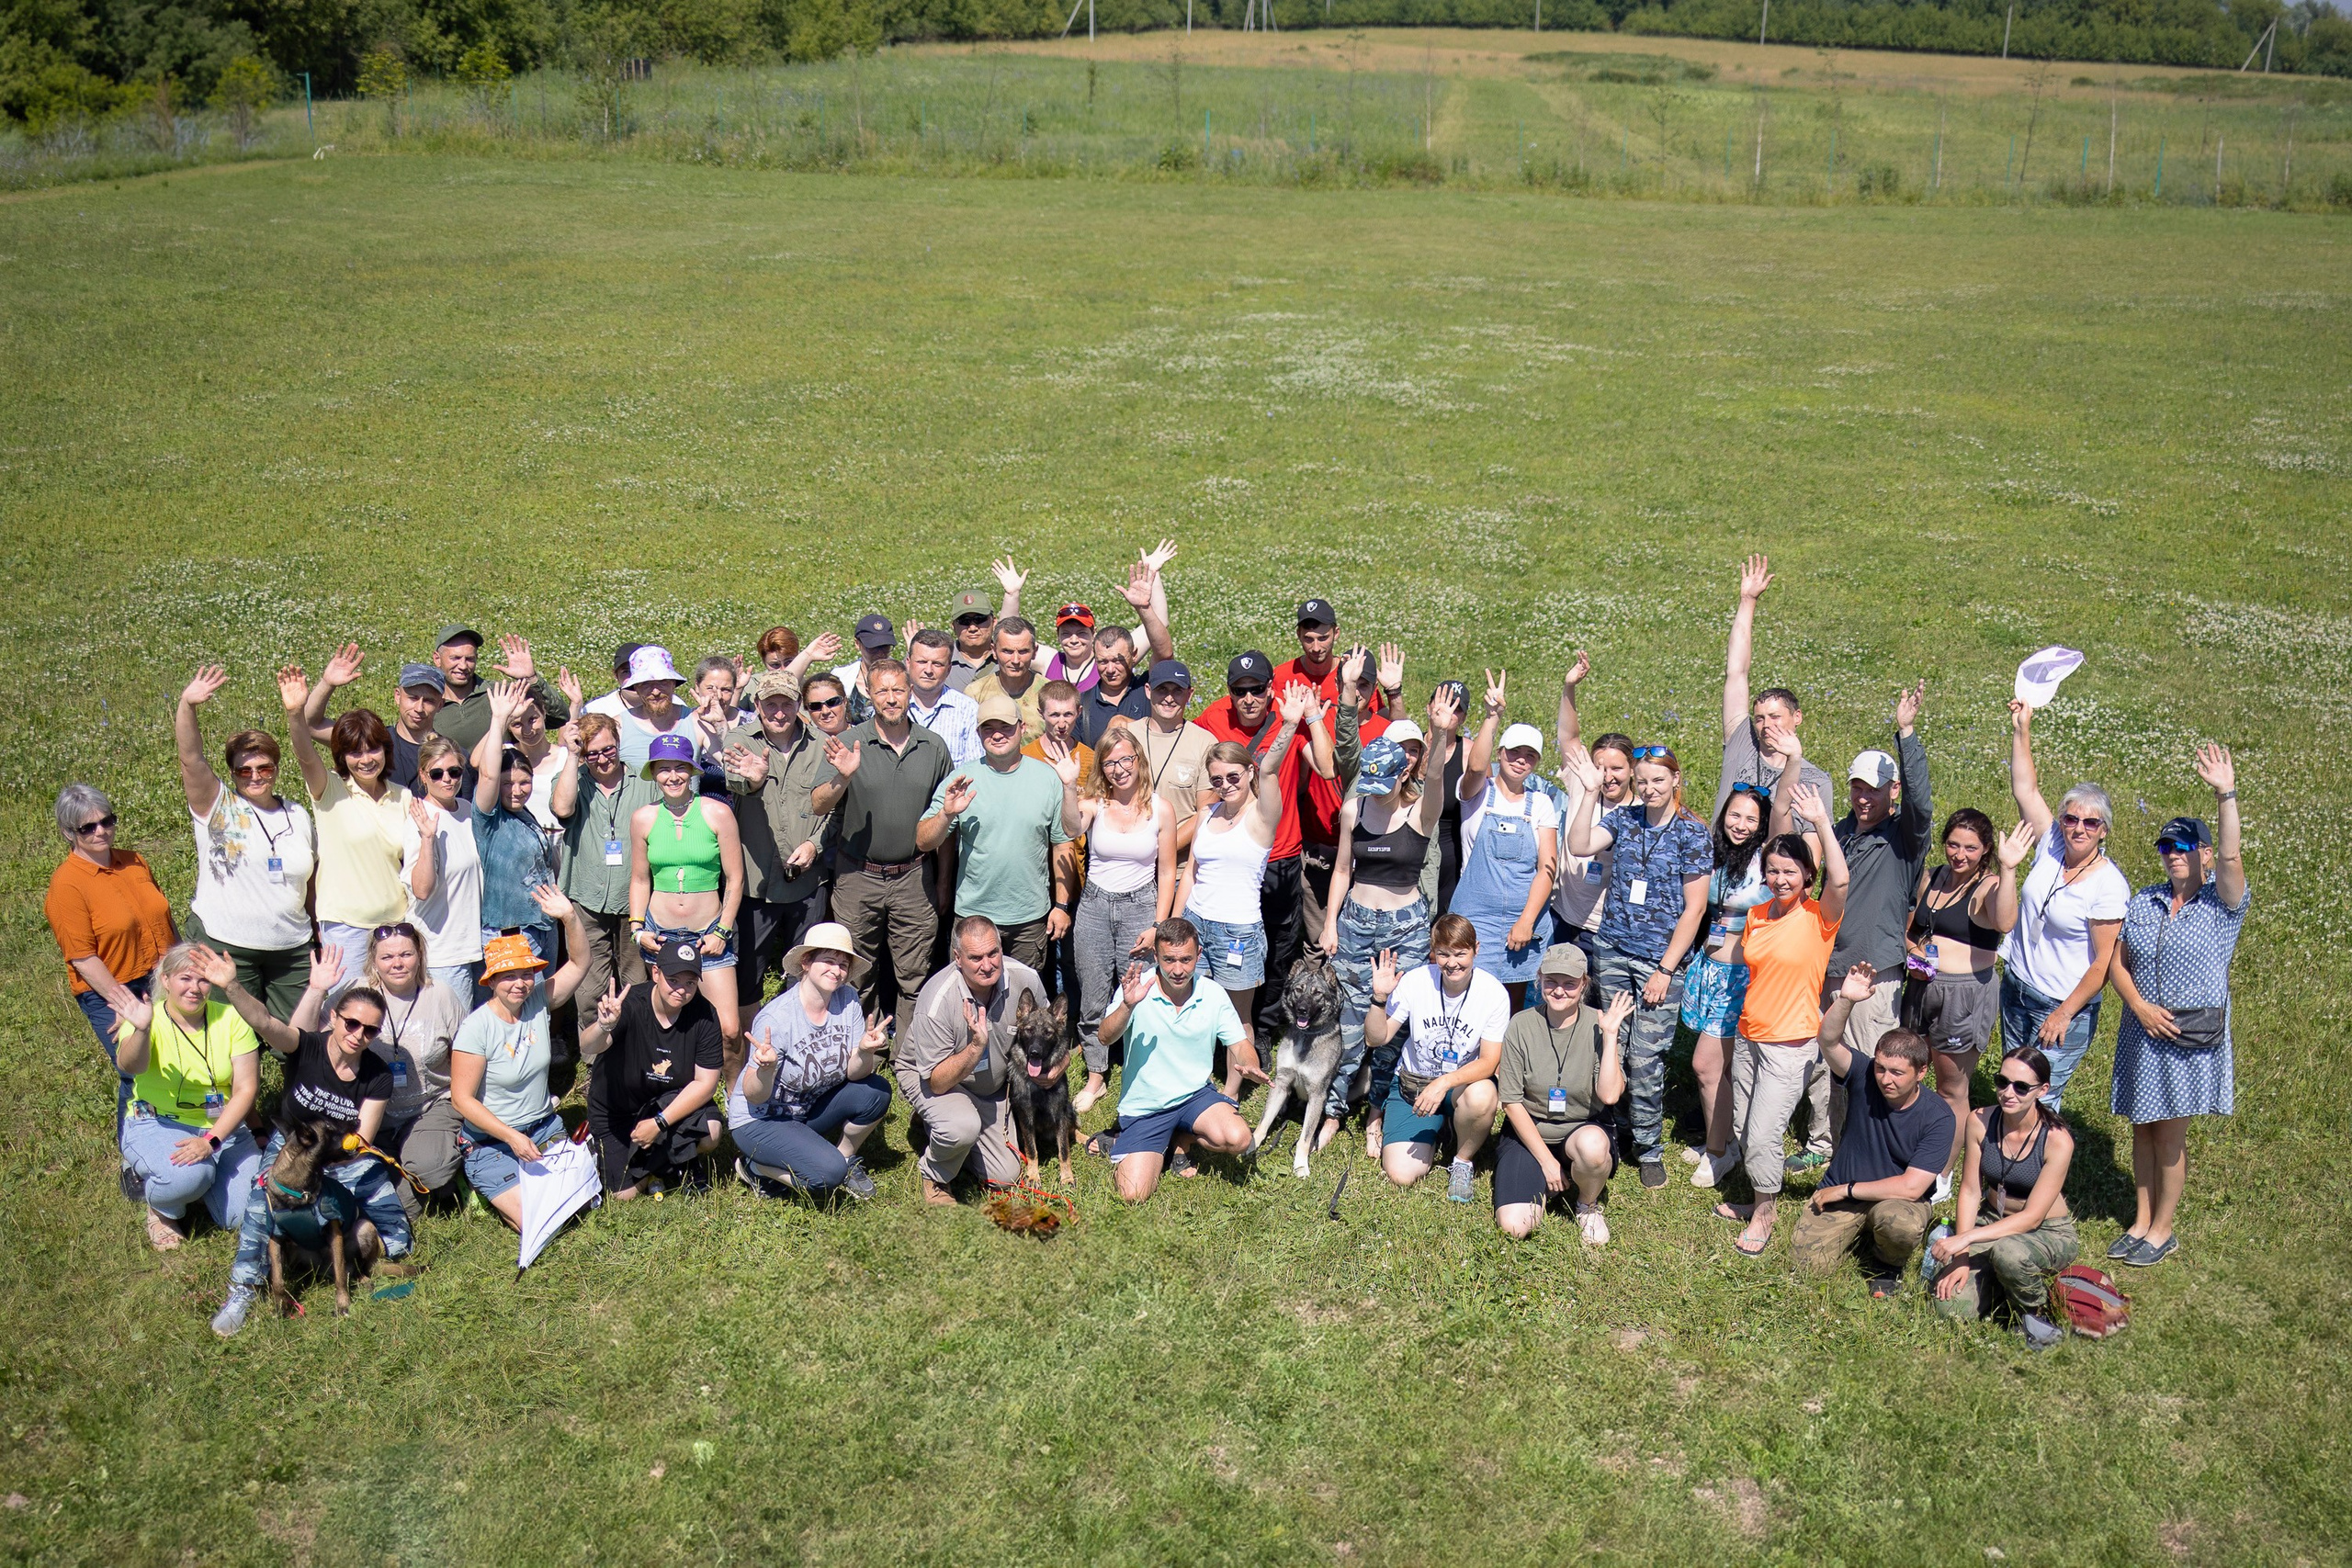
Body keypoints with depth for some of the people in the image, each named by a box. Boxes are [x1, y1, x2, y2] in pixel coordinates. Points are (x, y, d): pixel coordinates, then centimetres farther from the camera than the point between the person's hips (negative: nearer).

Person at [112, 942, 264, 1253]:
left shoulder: (230, 1018, -4)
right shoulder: (150, 1018, -10)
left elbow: (247, 1088, -8)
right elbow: (130, 1066, -33)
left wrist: (212, 1141, -21)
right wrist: (141, 1030, -55)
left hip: (222, 1127, 3)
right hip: (157, 1125, -3)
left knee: (248, 1215, -14)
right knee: (188, 1175, -36)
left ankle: (199, 1184, 18)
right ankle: (162, 1205, 2)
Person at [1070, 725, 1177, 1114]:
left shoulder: (1160, 810, -2)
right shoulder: (1093, 804, -3)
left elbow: (1167, 872, 3)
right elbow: (1071, 830, -27)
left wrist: (1157, 926, -3)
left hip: (1140, 907, -1)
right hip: (1095, 906, 1)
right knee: (1093, 1000, 8)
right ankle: (1096, 1078, 23)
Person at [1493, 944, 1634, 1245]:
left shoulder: (1596, 1025, -8)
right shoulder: (1521, 1026, -9)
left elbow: (1609, 1095, -20)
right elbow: (1511, 1102, -6)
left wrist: (1610, 1036, -22)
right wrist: (1546, 1161, -10)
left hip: (1583, 1129, 0)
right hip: (1530, 1132, 0)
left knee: (1593, 1145, -39)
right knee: (1514, 1226, -21)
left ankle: (1588, 1205, -4)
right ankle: (1544, 1186, 14)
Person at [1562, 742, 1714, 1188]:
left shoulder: (1692, 832, -4)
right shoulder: (1625, 819, 7)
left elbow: (1694, 909, -5)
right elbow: (1578, 846, -8)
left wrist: (1665, 970, -8)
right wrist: (1588, 792, -11)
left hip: (1662, 957, -3)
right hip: (1611, 949, 3)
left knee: (1645, 1058, -3)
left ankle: (1649, 1147, 14)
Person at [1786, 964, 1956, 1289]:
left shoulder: (1937, 1117, -17)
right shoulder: (1865, 1076, -10)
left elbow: (1911, 1187, -21)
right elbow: (1829, 1042, -28)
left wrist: (1846, 1190, -15)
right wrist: (1845, 1000, -46)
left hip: (1898, 1201, -3)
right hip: (1841, 1193, 3)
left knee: (1899, 1223, -39)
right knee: (1806, 1262, -15)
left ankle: (1889, 1263, -1)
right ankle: (1858, 1230, 18)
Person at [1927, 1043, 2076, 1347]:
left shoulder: (2057, 1140, -22)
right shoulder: (1980, 1122, -11)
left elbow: (2031, 1217, -22)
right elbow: (1970, 1191, -5)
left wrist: (1966, 1238, -31)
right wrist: (1960, 1257, -13)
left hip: (2049, 1233, -4)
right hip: (1993, 1224, 4)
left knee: (2007, 1252, -40)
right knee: (1952, 1307, -17)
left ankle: (2034, 1312, -7)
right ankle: (2002, 1277, 14)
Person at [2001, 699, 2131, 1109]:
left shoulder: (2109, 886, -16)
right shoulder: (2052, 848, 0)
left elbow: (2104, 963, -16)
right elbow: (2026, 788, 5)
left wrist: (2063, 1015, -16)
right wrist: (2021, 730, -1)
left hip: (2065, 1007, -6)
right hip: (2016, 988, 7)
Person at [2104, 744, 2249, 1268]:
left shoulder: (2222, 904, -5)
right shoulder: (2143, 902, 6)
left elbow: (2231, 857, -24)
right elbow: (2116, 962, 6)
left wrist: (2226, 797, -33)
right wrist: (2140, 1006, -10)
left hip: (2194, 1034, -4)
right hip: (2143, 1029, 4)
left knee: (2170, 1132, 1)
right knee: (2142, 1126, 10)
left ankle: (2163, 1229, 16)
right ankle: (2142, 1220, 23)